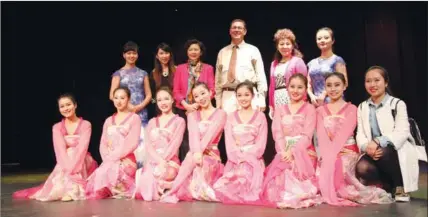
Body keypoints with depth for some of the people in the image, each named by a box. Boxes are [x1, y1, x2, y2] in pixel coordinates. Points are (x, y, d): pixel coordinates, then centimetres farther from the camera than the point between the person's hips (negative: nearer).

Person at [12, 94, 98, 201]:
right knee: (58, 189, -25)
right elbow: (60, 150, -13)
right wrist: (69, 169, -30)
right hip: (65, 164, 2)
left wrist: (72, 169, -30)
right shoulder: (57, 127, 3)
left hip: (82, 163, -2)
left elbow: (82, 148, -17)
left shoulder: (85, 125, -4)